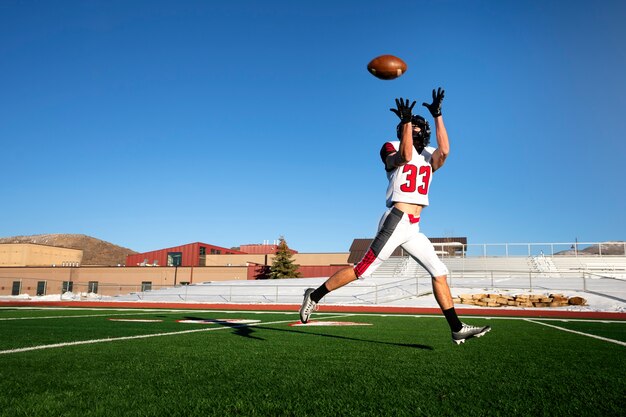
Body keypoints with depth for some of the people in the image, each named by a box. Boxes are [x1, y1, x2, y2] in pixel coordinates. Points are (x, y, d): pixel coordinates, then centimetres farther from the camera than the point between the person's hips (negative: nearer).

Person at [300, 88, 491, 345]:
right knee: (363, 269, -9)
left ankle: (457, 329, 10)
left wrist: (438, 115, -2)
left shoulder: (429, 157, 17)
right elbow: (405, 156, -20)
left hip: (413, 229, 7)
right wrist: (406, 121, -16)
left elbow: (444, 150, -5)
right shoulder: (392, 149, 3)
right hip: (396, 221, -6)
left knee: (439, 272, 4)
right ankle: (315, 296, 4)